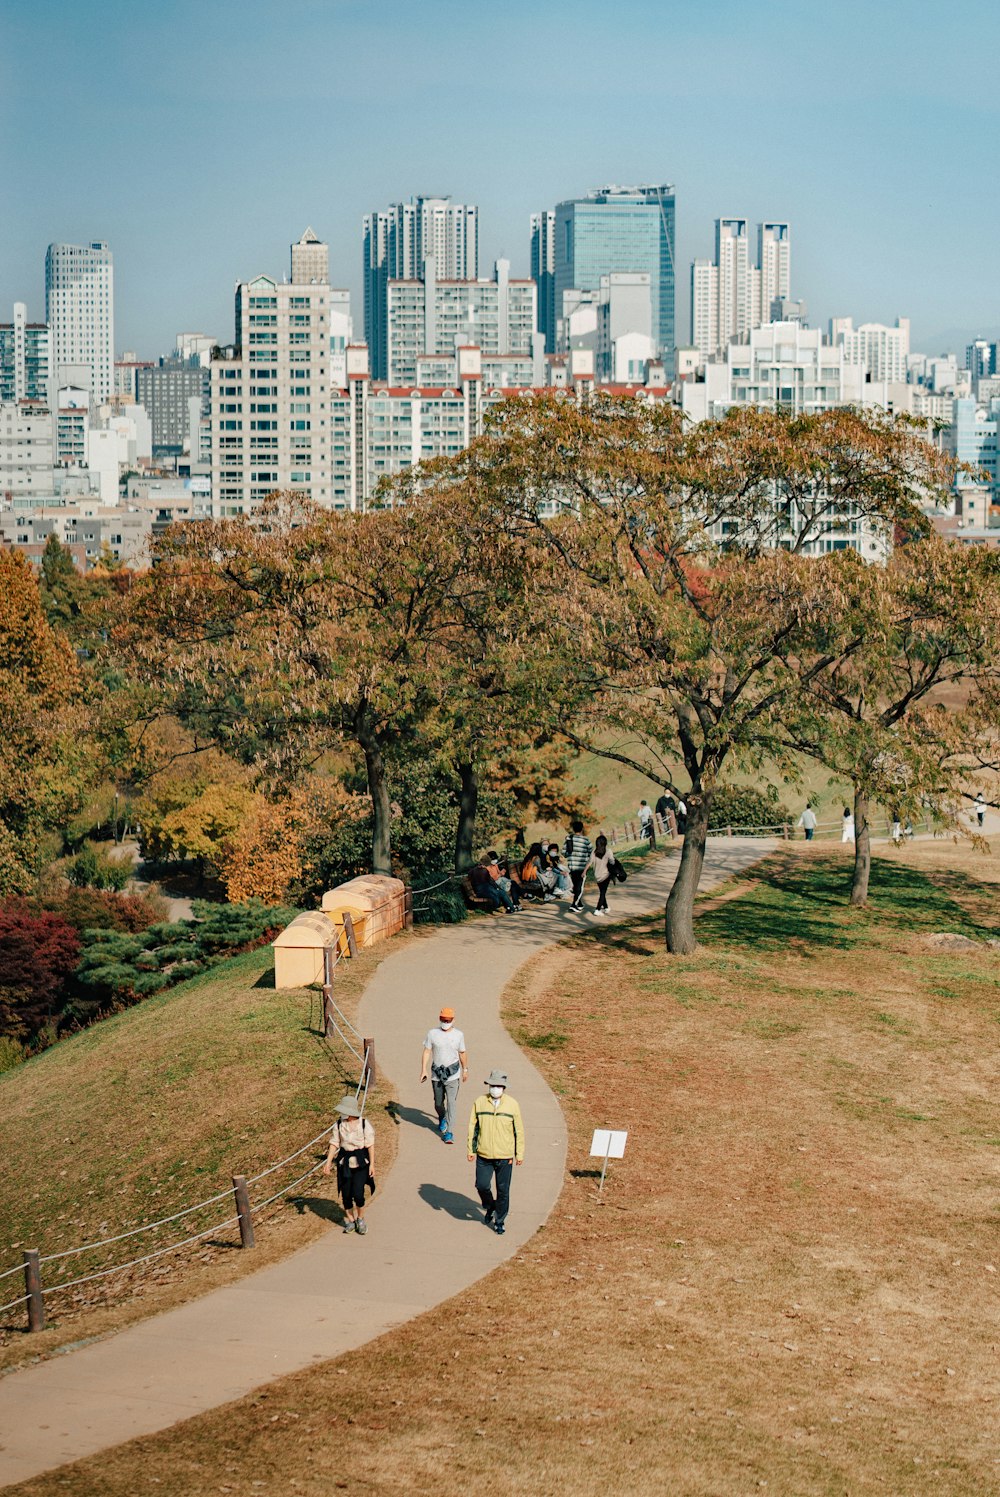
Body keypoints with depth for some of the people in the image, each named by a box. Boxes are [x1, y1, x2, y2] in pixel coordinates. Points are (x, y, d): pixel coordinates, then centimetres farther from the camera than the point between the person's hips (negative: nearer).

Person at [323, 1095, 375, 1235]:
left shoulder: (364, 1124, -9)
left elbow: (370, 1145, -3)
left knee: (358, 1193, -10)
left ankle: (360, 1219, 16)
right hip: (345, 1162, 3)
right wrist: (328, 1162, -2)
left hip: (361, 1162, -3)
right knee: (346, 1194, 6)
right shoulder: (339, 1124, -2)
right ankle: (350, 1220, 26)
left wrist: (372, 1164, -5)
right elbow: (334, 1144, 3)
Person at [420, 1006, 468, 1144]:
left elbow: (462, 1053, 11)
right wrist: (423, 1069, -11)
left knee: (451, 1102, -11)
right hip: (436, 1074, 1)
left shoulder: (458, 1035, 0)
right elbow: (427, 1051, -3)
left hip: (453, 1074, -1)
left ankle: (449, 1133, -11)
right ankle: (442, 1119, 46)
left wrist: (465, 1070, 17)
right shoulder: (432, 1033, -2)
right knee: (438, 1103, 14)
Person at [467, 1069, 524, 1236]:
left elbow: (519, 1131, 2)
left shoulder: (512, 1104, -4)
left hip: (505, 1157, -1)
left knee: (503, 1190, 5)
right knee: (482, 1185, -1)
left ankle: (499, 1221, 21)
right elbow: (473, 1127, 5)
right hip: (484, 1155, 1)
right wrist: (471, 1150, 4)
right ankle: (490, 1207, 30)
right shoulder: (479, 1102, -2)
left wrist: (519, 1154, 2)